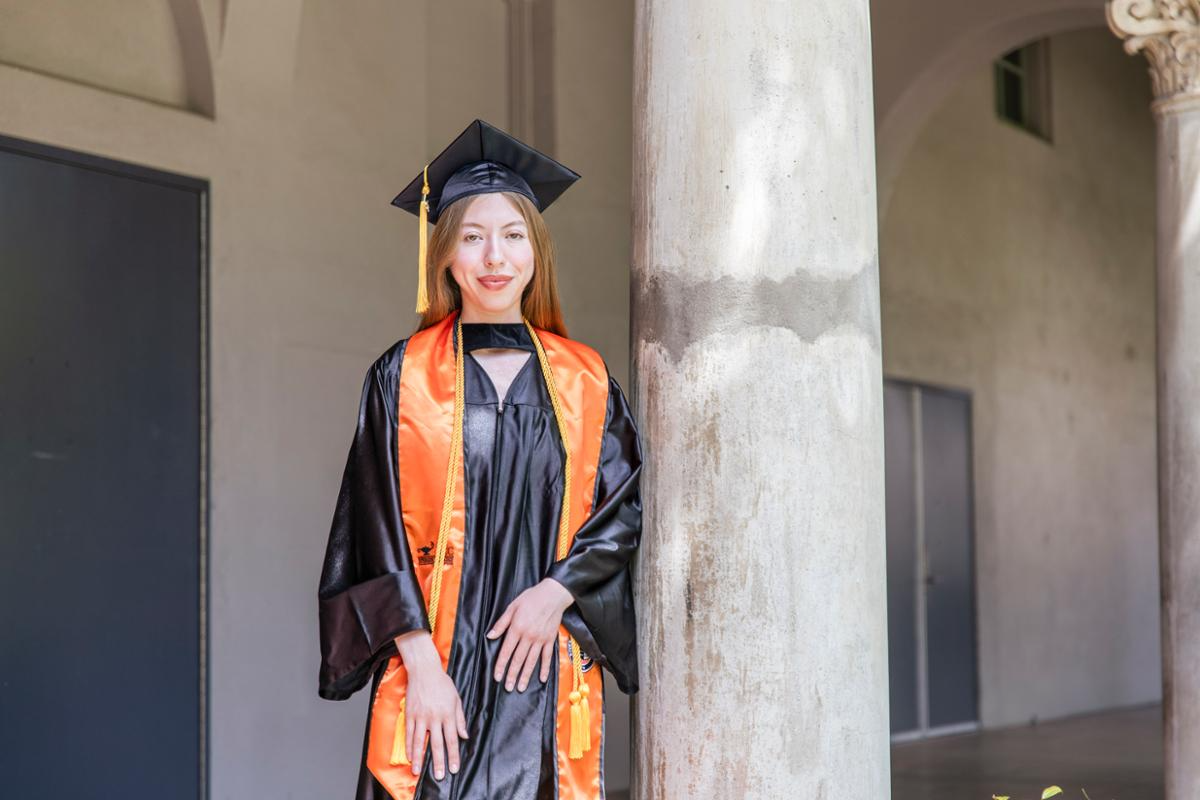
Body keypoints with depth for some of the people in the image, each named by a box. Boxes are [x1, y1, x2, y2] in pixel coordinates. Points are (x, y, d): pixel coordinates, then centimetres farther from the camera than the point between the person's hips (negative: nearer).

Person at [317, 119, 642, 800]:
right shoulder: (403, 378, 4)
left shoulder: (585, 381, 10)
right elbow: (378, 536, -1)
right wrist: (420, 664, -11)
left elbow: (629, 507, 6)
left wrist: (556, 591, -11)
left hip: (552, 679, 2)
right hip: (437, 669, -2)